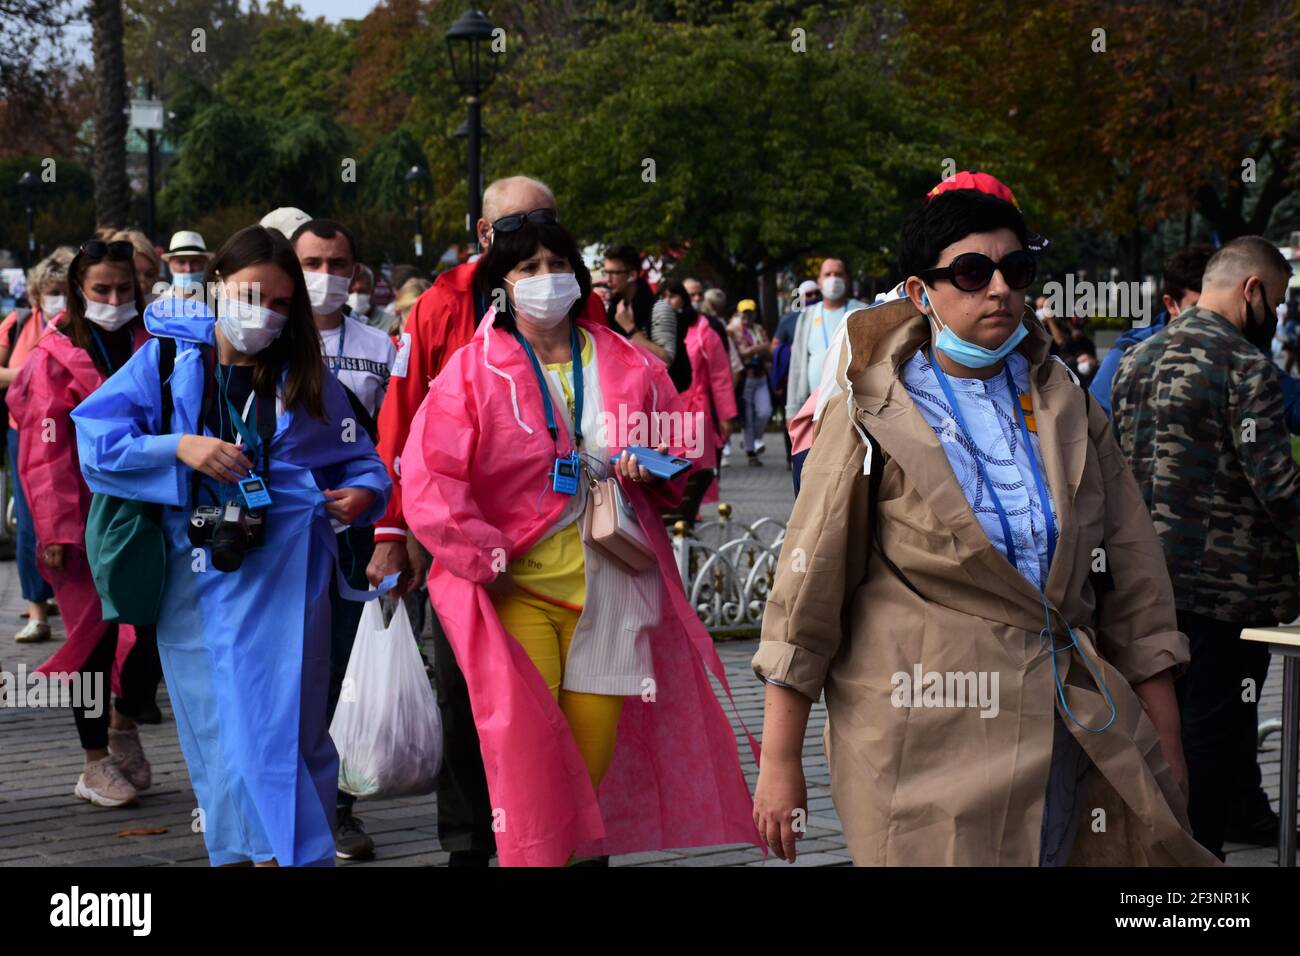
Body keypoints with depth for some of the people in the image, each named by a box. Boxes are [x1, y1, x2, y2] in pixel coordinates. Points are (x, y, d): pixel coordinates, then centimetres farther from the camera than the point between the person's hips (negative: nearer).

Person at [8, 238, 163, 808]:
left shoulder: (149, 348, 8)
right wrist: (55, 531, -11)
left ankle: (125, 724, 26)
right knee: (97, 636, 1)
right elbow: (46, 453, -7)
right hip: (86, 521, -4)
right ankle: (96, 765, 16)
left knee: (159, 627, -2)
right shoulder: (55, 358, -5)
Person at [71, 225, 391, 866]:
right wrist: (177, 447, -16)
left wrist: (362, 494, -10)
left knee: (280, 729, -6)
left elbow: (360, 461, 13)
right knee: (217, 737, 9)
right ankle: (234, 854, 21)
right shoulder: (166, 360, 4)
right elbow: (94, 434, -4)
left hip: (282, 580, -1)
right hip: (193, 579, 1)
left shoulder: (306, 379, 8)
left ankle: (288, 852, -1)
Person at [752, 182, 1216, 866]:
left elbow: (1134, 578, 11)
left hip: (1066, 743, 5)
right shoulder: (874, 418, -3)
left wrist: (1163, 748, 7)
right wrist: (780, 762, -6)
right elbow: (806, 590, -4)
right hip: (928, 749, -4)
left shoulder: (1064, 408, 10)